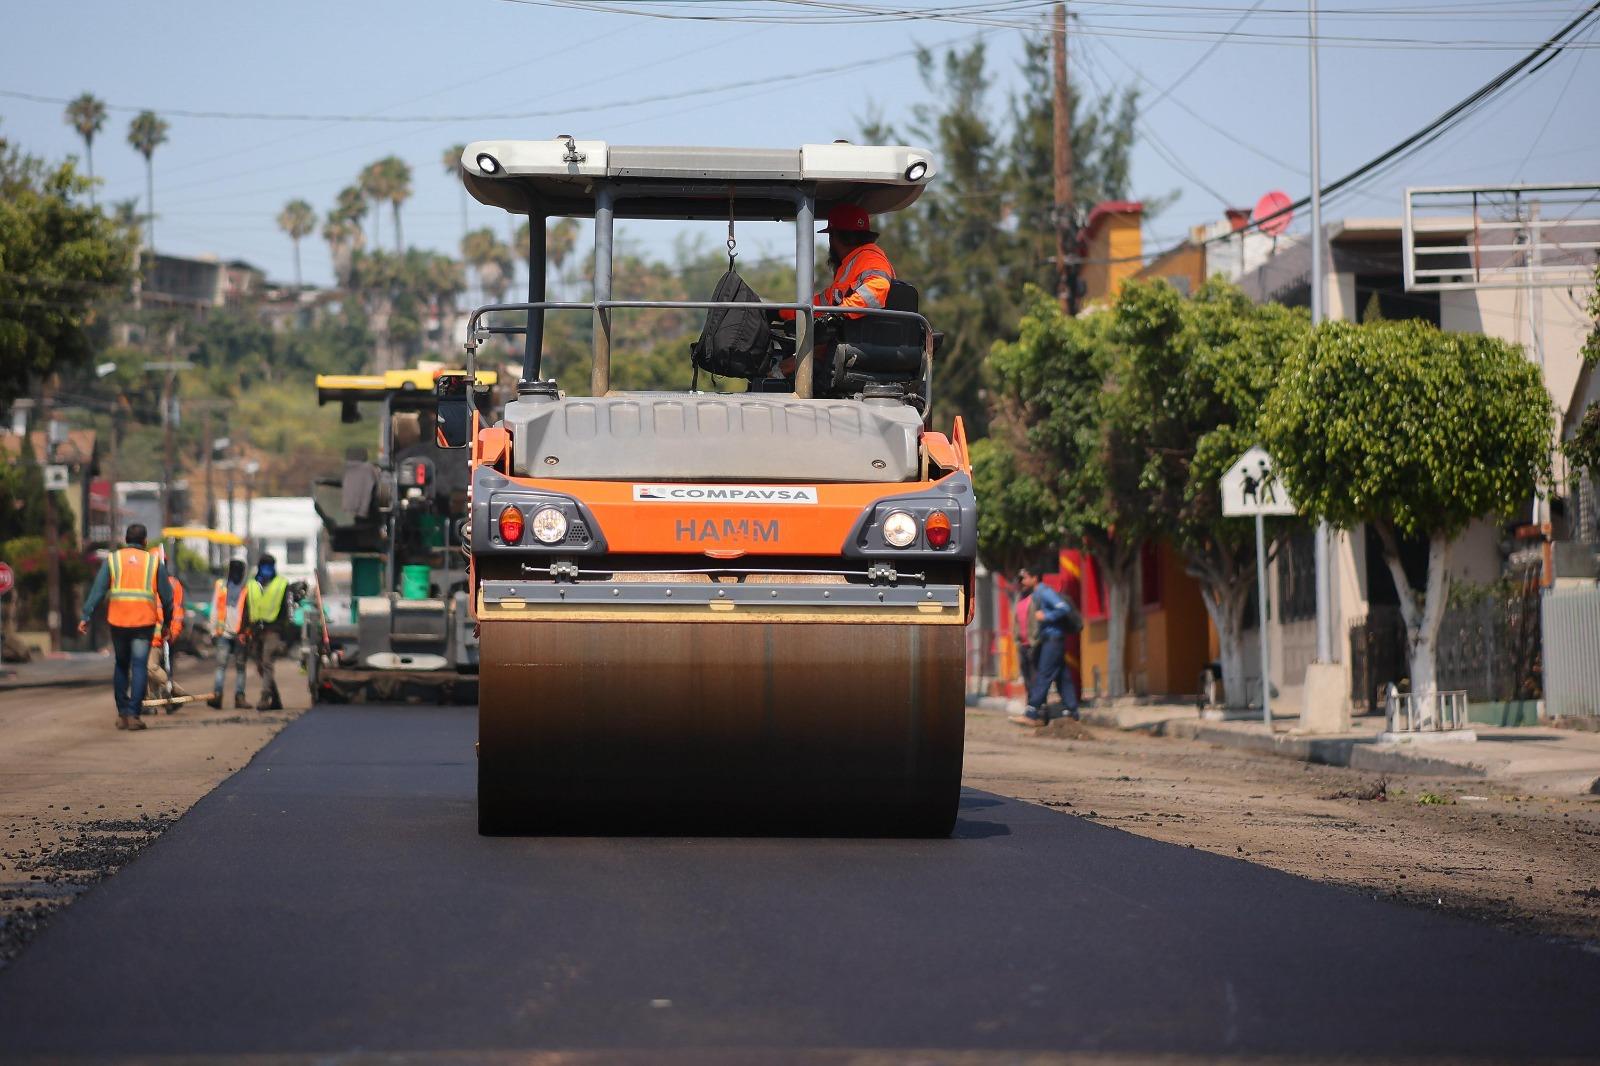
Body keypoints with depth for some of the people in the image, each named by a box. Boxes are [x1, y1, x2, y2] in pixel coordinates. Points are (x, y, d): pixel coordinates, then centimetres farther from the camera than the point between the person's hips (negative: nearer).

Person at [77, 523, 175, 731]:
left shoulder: (112, 560, 5)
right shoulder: (154, 562, 6)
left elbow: (98, 590, -2)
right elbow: (166, 596, 8)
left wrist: (86, 616, -4)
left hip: (118, 621, 1)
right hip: (144, 621, -1)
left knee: (121, 666, 15)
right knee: (139, 667, -1)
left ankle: (122, 713, 15)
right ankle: (133, 714, -10)